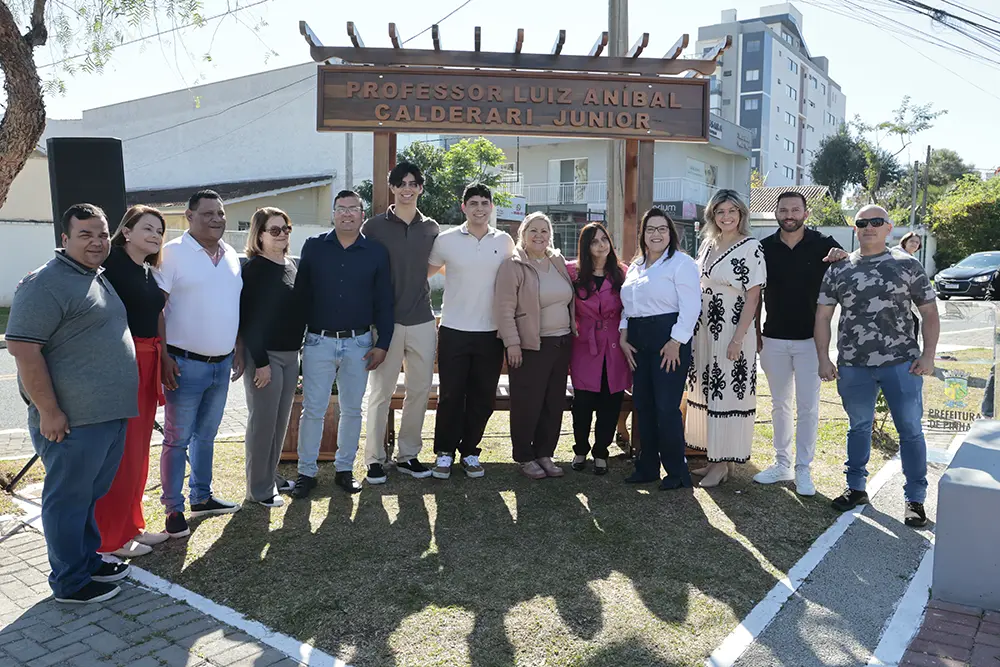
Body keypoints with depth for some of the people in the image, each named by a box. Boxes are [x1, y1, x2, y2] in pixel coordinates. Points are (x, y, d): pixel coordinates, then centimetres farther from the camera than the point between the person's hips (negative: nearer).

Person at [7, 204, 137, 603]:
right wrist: (49, 411, -19)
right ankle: (71, 583, 18)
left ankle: (88, 560, 35)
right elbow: (22, 348, -19)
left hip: (111, 414, 9)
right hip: (72, 420, -9)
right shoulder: (47, 283, -14)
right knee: (69, 499, 5)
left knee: (93, 494, 20)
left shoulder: (99, 278, 15)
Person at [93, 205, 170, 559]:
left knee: (139, 451, 15)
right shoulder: (111, 264, -10)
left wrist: (162, 360, 17)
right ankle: (110, 539, 11)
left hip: (148, 363, 9)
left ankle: (131, 526, 27)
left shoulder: (149, 272, 15)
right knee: (120, 454, -2)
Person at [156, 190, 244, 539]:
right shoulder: (173, 252, -9)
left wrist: (239, 350, 13)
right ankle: (174, 509, 14)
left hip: (222, 364, 6)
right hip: (185, 364, -6)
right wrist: (163, 356, -16)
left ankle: (201, 497, 31)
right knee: (177, 439, 3)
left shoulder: (232, 256, 10)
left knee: (206, 435, 18)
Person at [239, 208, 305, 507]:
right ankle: (259, 488, 11)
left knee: (281, 421, 14)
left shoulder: (290, 265, 12)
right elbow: (248, 319, -15)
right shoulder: (253, 269, -11)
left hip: (290, 354, 7)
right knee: (262, 422, 0)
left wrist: (298, 352, 15)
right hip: (265, 356, -7)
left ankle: (271, 475, 28)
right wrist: (260, 362, -18)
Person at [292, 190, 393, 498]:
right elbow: (300, 294, 5)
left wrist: (383, 343, -1)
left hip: (359, 343, 1)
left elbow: (384, 303, 4)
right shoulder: (313, 247, 4)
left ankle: (345, 469, 23)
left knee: (352, 409, 9)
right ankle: (306, 472, 15)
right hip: (318, 342, -1)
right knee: (313, 410, 2)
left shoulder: (376, 252, 4)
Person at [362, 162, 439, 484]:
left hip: (422, 321, 4)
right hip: (386, 321, -3)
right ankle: (374, 458, 14)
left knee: (420, 389, 7)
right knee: (381, 392, 1)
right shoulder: (375, 226, 0)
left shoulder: (431, 229, 9)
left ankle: (408, 455, 21)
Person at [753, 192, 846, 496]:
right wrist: (755, 332, 3)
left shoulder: (823, 244, -4)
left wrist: (843, 257, -22)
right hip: (773, 339, 2)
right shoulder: (765, 248, 1)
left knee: (807, 406, 1)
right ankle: (782, 464, 23)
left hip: (809, 338, -2)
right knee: (779, 404, 12)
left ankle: (803, 469, 12)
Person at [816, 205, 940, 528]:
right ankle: (856, 488, 29)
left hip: (901, 363, -1)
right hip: (853, 366, 2)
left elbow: (929, 312, 3)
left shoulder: (907, 265, 1)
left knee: (910, 430, 4)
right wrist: (824, 359, -1)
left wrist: (928, 355, -7)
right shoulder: (839, 269, 5)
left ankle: (915, 498, 17)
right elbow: (822, 315, 6)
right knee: (859, 427, 15)